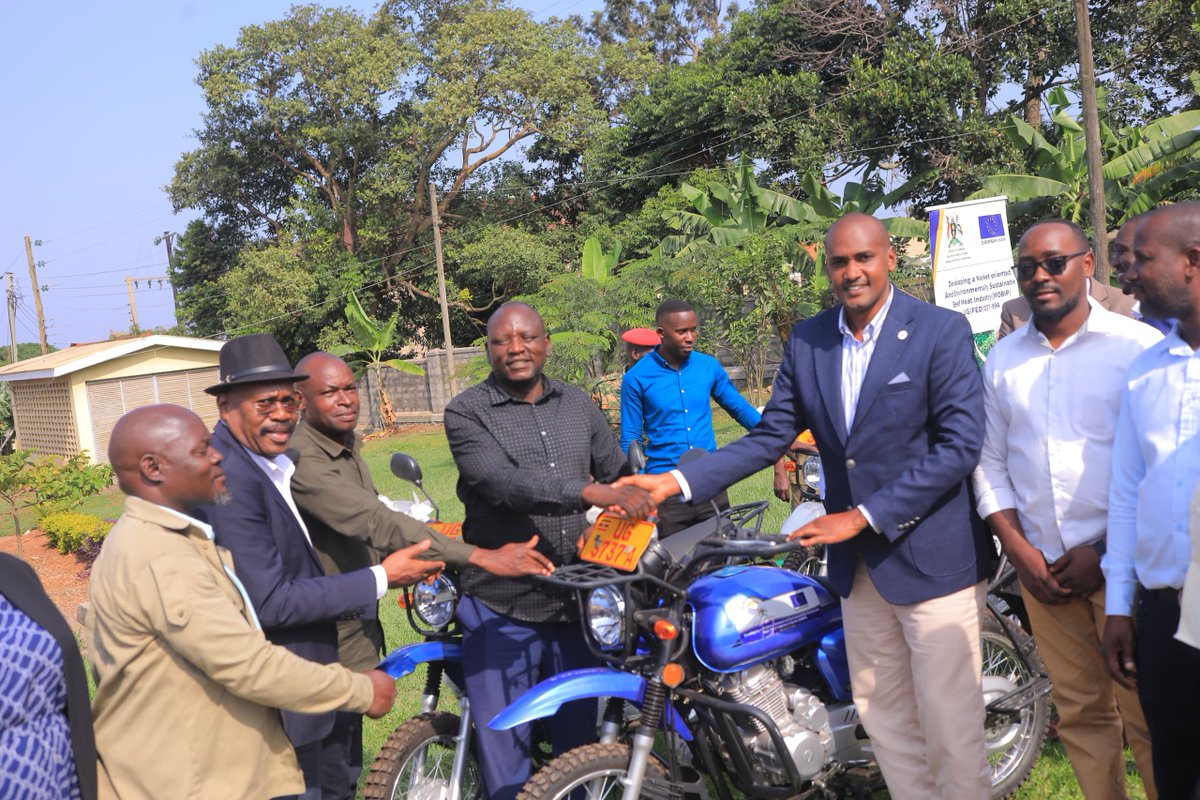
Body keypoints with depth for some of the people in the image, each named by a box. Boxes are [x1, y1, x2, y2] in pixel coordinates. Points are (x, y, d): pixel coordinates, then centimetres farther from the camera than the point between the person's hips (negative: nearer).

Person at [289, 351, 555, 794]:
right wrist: (481, 557, -40)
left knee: (346, 765, 20)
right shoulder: (301, 459, -25)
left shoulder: (347, 443, 7)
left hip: (357, 623, 9)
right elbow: (375, 521, -35)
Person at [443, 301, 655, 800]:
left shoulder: (578, 405, 10)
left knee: (582, 743, 17)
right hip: (502, 610, -4)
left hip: (579, 604, 4)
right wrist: (590, 492, -35)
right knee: (505, 753, 5)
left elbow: (620, 474, 18)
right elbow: (502, 483, -24)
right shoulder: (467, 412, -7)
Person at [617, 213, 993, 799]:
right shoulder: (805, 342, 4)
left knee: (949, 727, 2)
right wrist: (675, 481, -10)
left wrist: (863, 516, -18)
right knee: (882, 718, 15)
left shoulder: (941, 331, -10)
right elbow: (769, 437, 3)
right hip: (858, 564, 5)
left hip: (932, 556, -5)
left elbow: (961, 445, -15)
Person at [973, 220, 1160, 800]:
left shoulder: (1138, 346, -3)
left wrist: (1106, 552, -10)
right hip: (1042, 568, 4)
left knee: (1147, 715, -1)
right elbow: (990, 462, 12)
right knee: (1080, 712, 11)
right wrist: (1018, 550, 0)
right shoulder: (1002, 360, 10)